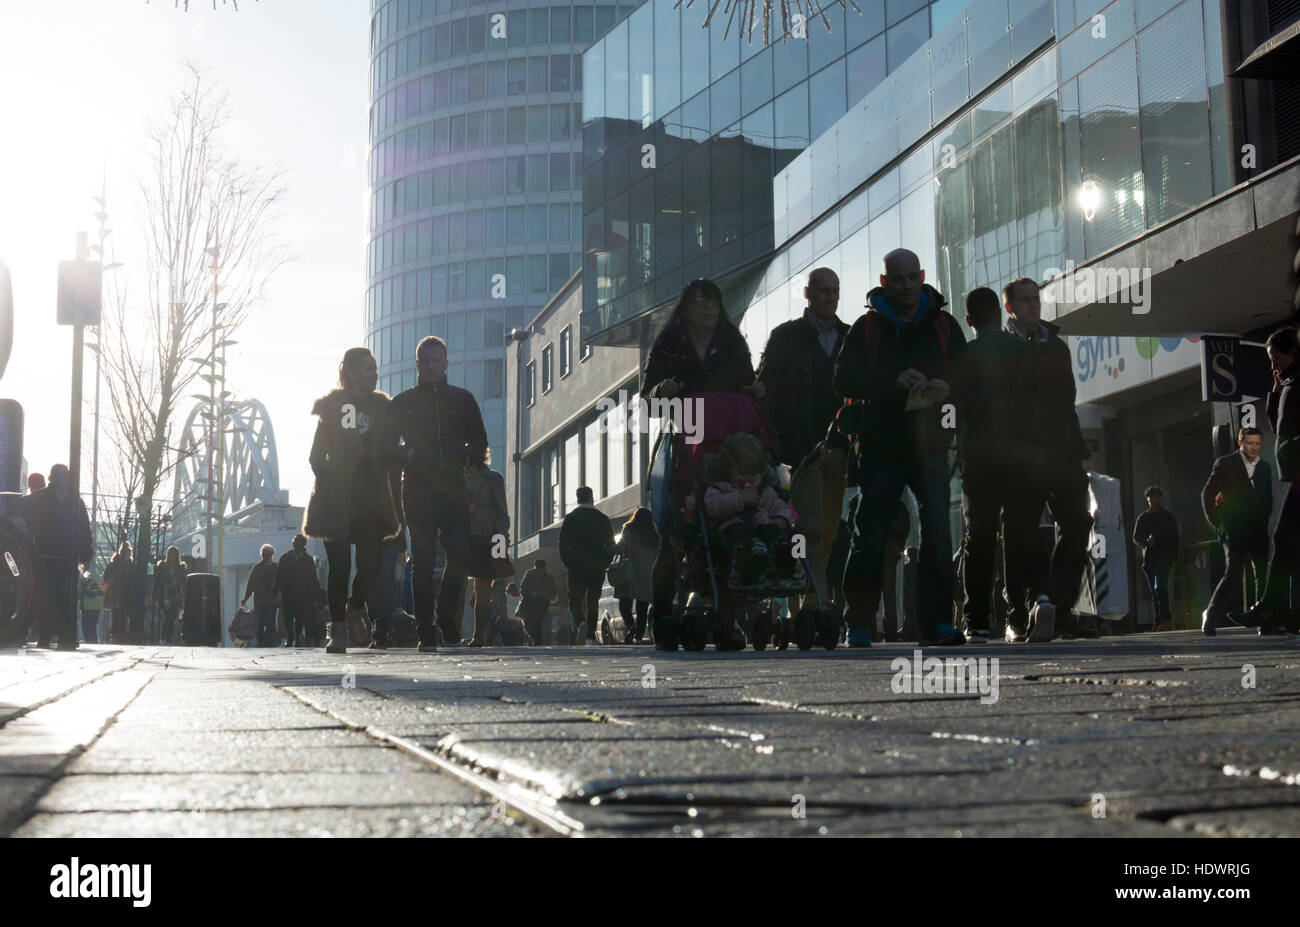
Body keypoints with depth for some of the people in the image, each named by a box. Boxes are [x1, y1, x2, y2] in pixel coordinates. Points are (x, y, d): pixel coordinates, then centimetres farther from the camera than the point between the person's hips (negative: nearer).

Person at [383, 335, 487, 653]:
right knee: (423, 562, -4)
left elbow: (480, 442, 17)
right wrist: (408, 456, -12)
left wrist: (464, 455, -4)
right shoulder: (404, 402, 10)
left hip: (453, 489, 1)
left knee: (460, 553, -10)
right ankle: (426, 633, -1)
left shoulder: (462, 400, 13)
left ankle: (447, 617, 13)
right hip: (418, 491, -1)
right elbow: (389, 446, 8)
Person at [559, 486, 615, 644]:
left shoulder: (569, 518, 2)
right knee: (593, 602, 6)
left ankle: (581, 623, -23)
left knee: (575, 601, 4)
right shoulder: (603, 518, 4)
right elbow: (611, 545, 5)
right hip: (597, 568, 1)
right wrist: (604, 563, 13)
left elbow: (562, 545, -1)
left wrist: (567, 563, 7)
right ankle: (591, 636, 1)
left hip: (576, 567, -1)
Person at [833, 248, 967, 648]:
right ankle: (859, 624, 12)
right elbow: (844, 379, -8)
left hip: (928, 446, 1)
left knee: (937, 532, -10)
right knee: (869, 537, 1)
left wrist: (947, 387, -17)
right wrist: (894, 380, -24)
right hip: (879, 447, -1)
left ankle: (936, 621, -5)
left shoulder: (943, 325, 9)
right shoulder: (868, 326, 4)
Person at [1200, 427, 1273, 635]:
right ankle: (1211, 616, -5)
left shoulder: (1265, 468, 16)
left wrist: (1263, 522, 9)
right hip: (1234, 530, -5)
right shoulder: (1225, 464, 3)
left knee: (1263, 575, -2)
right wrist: (1217, 523, -2)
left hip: (1258, 532, 5)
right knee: (1233, 573, -14)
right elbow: (1207, 495, 3)